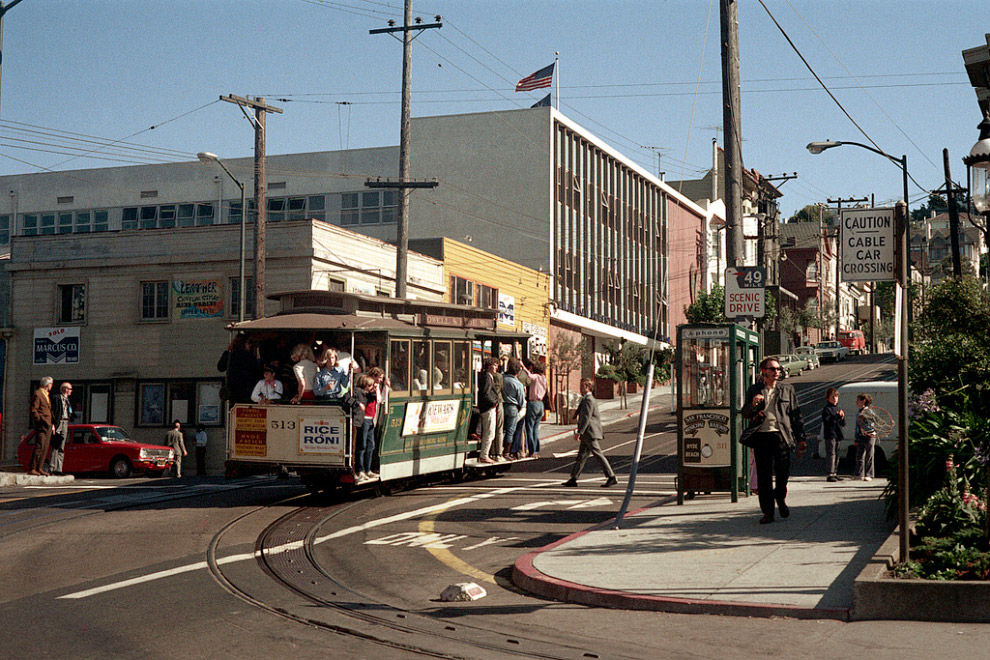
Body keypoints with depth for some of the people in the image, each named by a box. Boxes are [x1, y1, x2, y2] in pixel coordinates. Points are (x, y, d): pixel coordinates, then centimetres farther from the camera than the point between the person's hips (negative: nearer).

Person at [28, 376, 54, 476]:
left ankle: (40, 468, 11)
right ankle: (31, 468, -13)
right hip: (41, 425, -9)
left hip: (48, 425, 9)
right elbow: (33, 410, -13)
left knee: (45, 448, 8)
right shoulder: (37, 394, -7)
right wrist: (40, 421, -16)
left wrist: (51, 424, 18)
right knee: (39, 447, -13)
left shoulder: (46, 395, 22)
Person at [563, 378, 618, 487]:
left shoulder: (588, 400, -14)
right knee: (581, 455, 10)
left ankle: (611, 477, -7)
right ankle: (573, 479, 11)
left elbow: (586, 418, -21)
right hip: (588, 434, 11)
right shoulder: (591, 399, 18)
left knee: (598, 454, -8)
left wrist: (579, 432, -21)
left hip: (590, 433, -11)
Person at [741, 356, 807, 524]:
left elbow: (796, 415, 12)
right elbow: (745, 414, 11)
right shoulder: (754, 390, 12)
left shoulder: (787, 390, 13)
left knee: (783, 471, -5)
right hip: (761, 435, 0)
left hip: (781, 435, 0)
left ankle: (780, 498, 26)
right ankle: (767, 512, 6)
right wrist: (753, 405, -11)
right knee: (763, 474, -1)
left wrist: (800, 438, 7)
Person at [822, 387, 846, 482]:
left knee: (836, 455, 12)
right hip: (830, 435, -8)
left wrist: (842, 417, -2)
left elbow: (844, 424, 19)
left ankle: (834, 473, 19)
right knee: (831, 454, -12)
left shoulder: (838, 409, 18)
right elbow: (827, 421, -18)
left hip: (837, 435, 8)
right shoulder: (826, 409, -6)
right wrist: (837, 417, -19)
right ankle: (830, 475, -14)